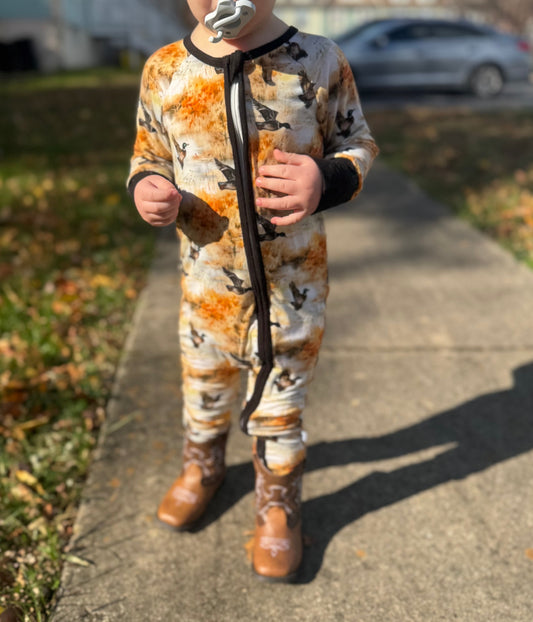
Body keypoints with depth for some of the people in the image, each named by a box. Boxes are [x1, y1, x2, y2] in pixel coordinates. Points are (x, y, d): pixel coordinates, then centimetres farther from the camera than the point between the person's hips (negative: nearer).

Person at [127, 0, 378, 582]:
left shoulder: (320, 63, -11)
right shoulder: (163, 71, -5)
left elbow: (358, 144, -1)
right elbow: (148, 155, 8)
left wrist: (326, 179, -24)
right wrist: (146, 188, -16)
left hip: (294, 290, -2)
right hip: (205, 288, 2)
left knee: (279, 406, 16)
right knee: (203, 392, 23)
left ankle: (278, 506, 43)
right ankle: (201, 468, 56)